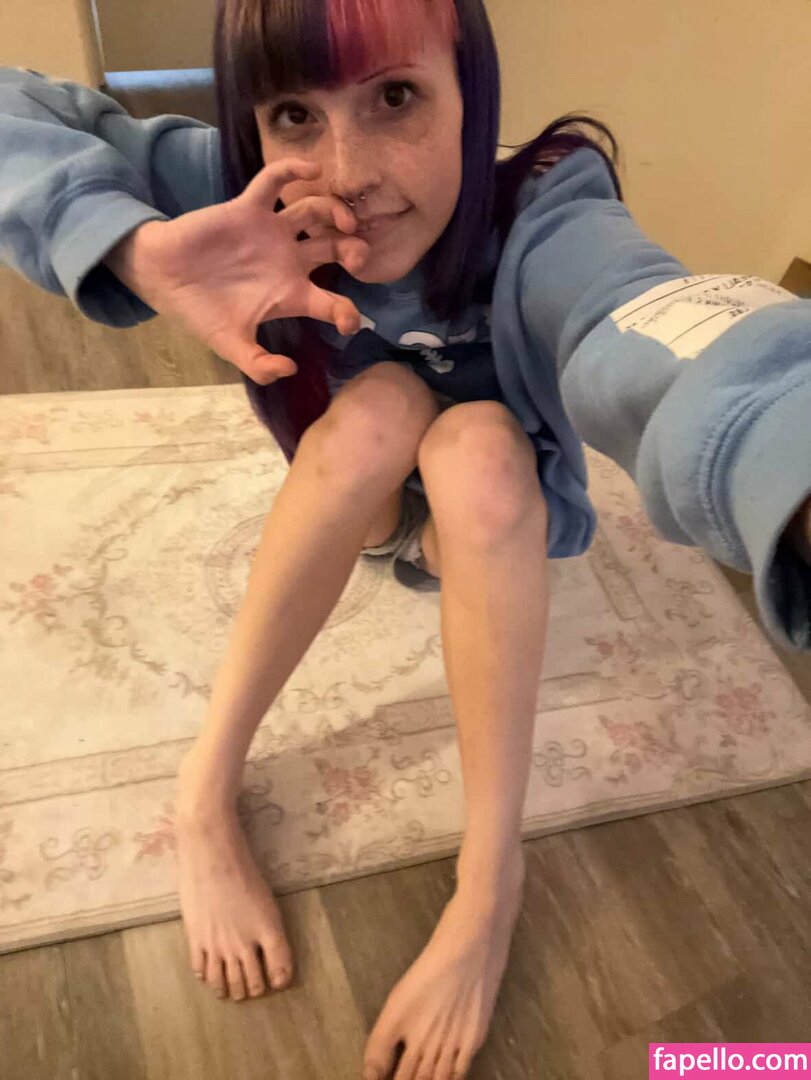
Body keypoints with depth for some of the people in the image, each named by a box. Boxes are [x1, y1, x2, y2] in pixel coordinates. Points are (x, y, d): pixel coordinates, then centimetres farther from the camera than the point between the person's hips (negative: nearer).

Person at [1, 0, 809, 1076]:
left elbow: (685, 352, -54)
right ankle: (208, 781, -20)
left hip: (505, 531, -1)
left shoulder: (540, 231, -32)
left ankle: (492, 876, -25)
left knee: (477, 450, -34)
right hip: (347, 507, 2)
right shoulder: (258, 196, -22)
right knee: (382, 407, -30)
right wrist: (144, 251, -46)